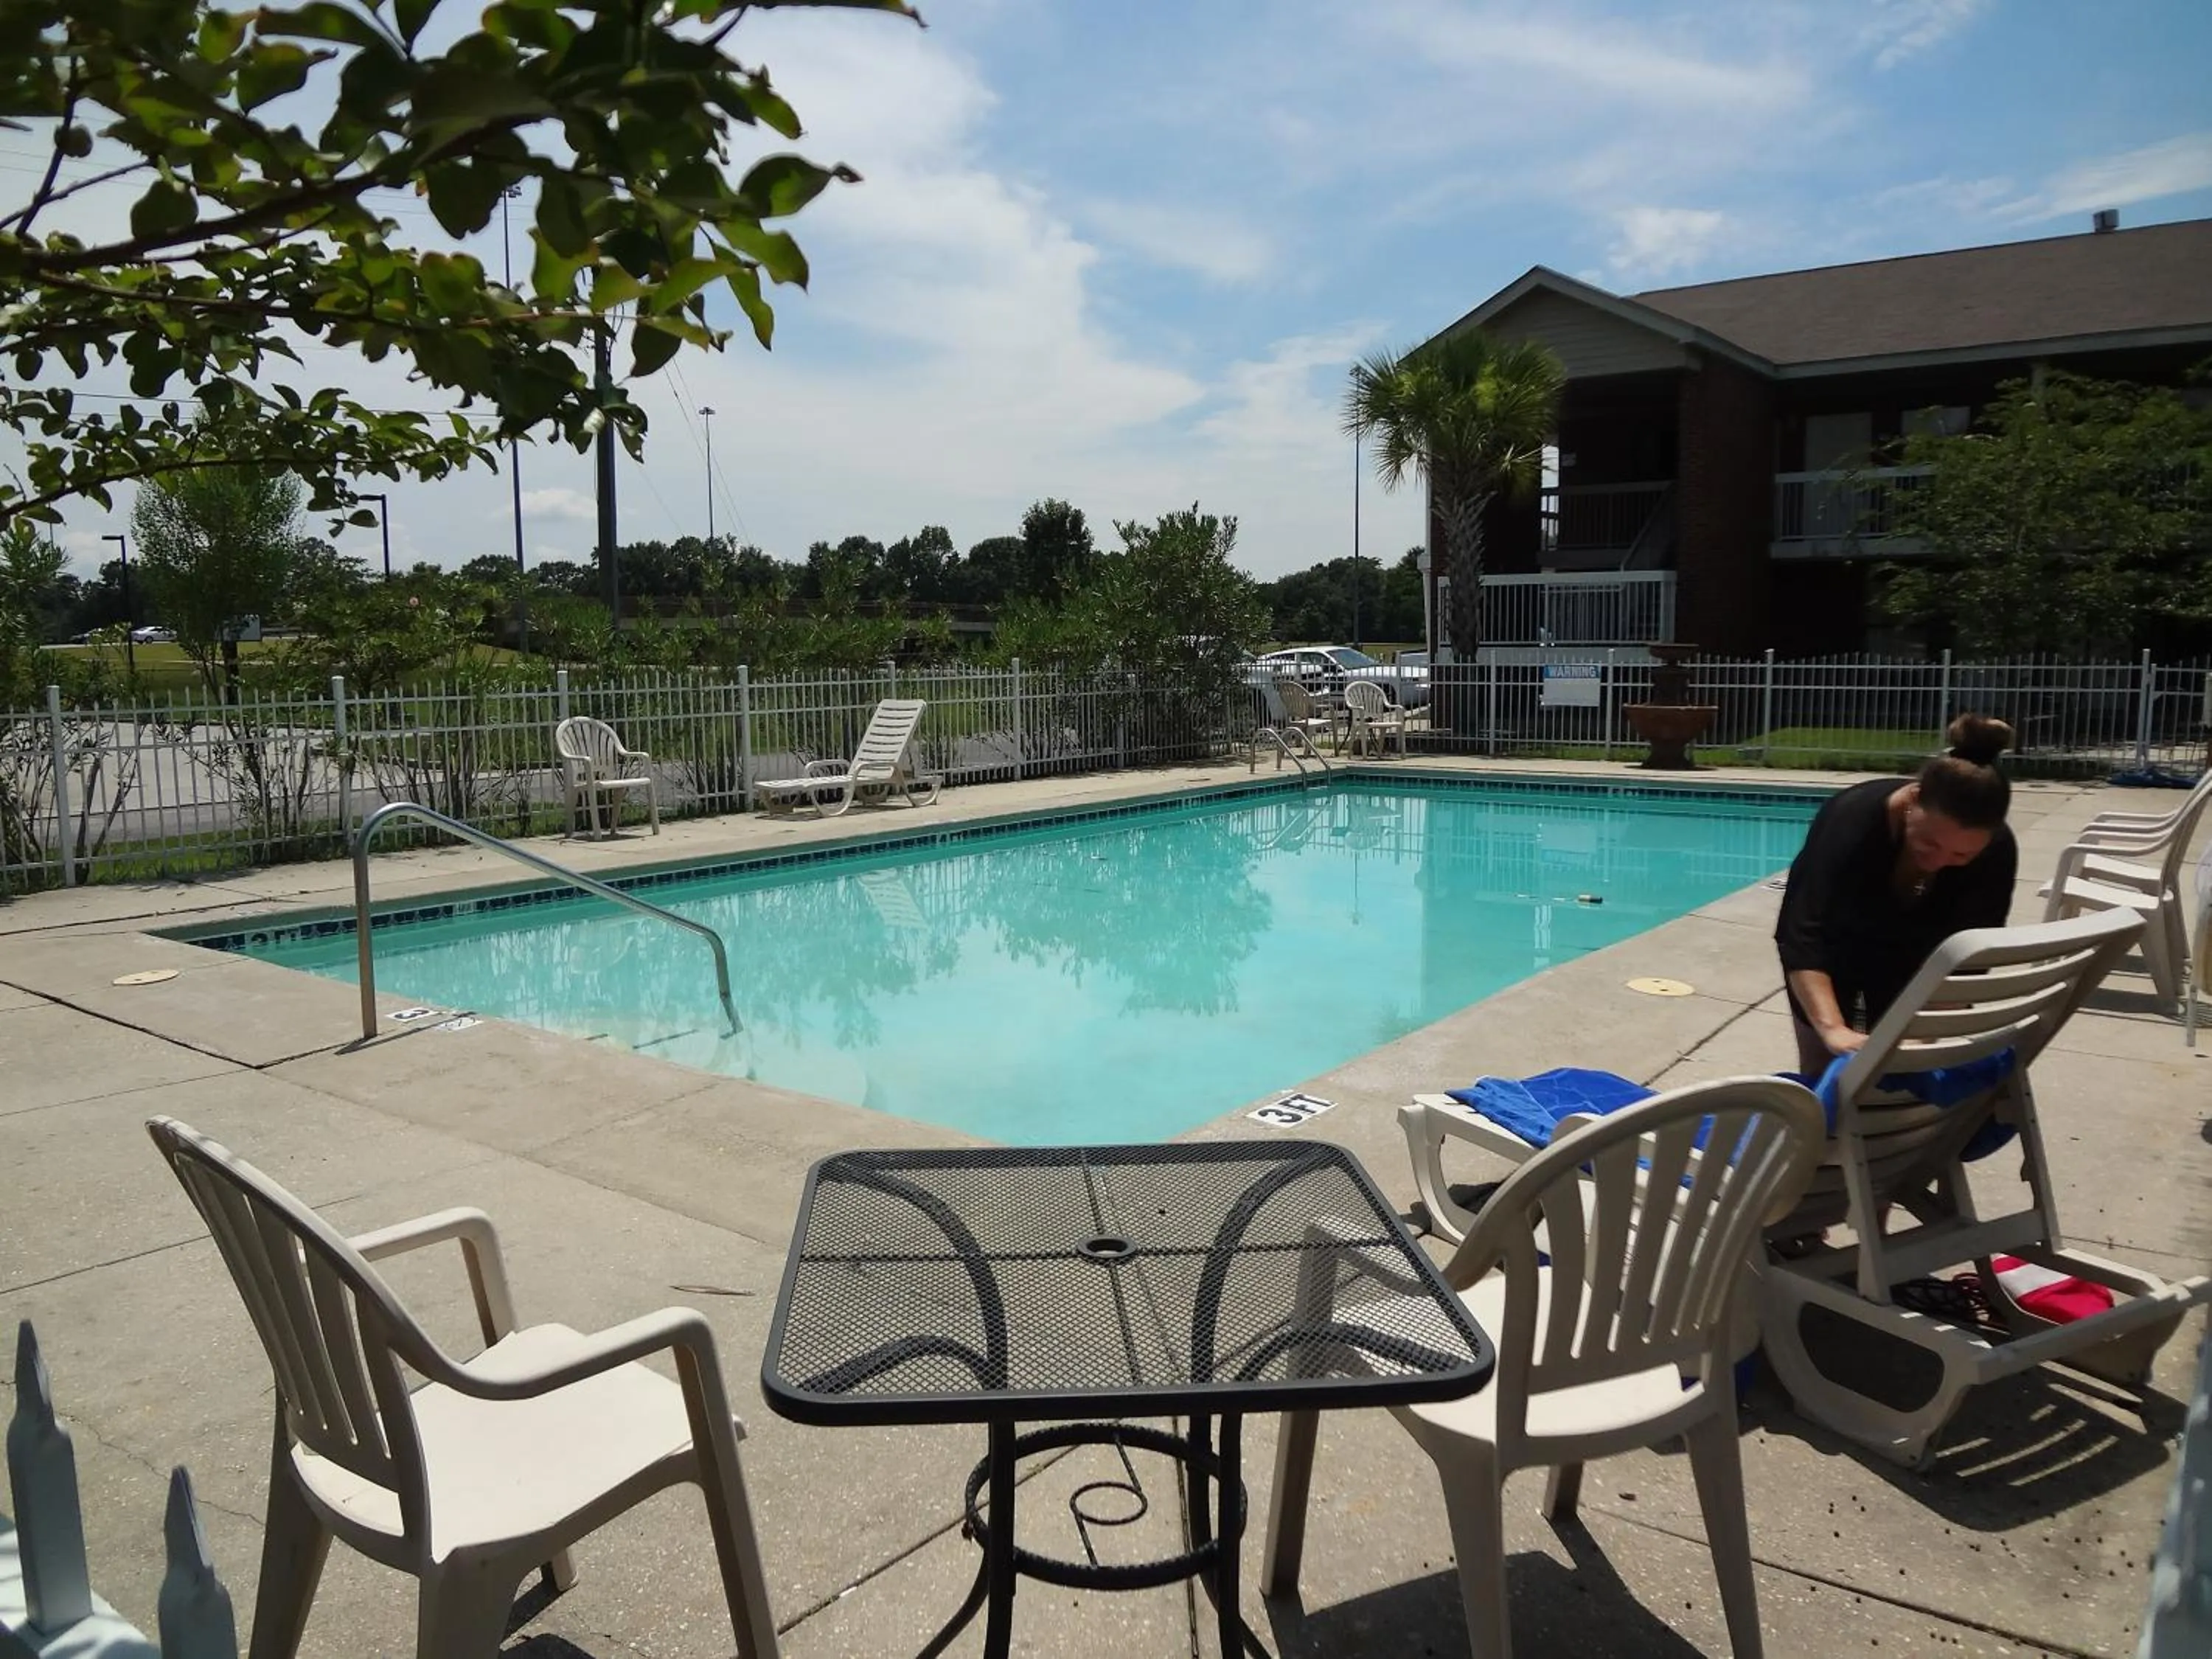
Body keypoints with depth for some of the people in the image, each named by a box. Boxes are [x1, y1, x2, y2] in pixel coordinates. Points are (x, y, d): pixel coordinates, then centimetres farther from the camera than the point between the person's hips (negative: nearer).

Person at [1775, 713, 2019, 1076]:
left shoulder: (1996, 853, -29)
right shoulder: (1851, 821, -39)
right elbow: (1801, 936, -43)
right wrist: (1832, 1027, -56)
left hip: (1909, 954, 3)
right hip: (1833, 946, -2)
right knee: (1824, 1070, 2)